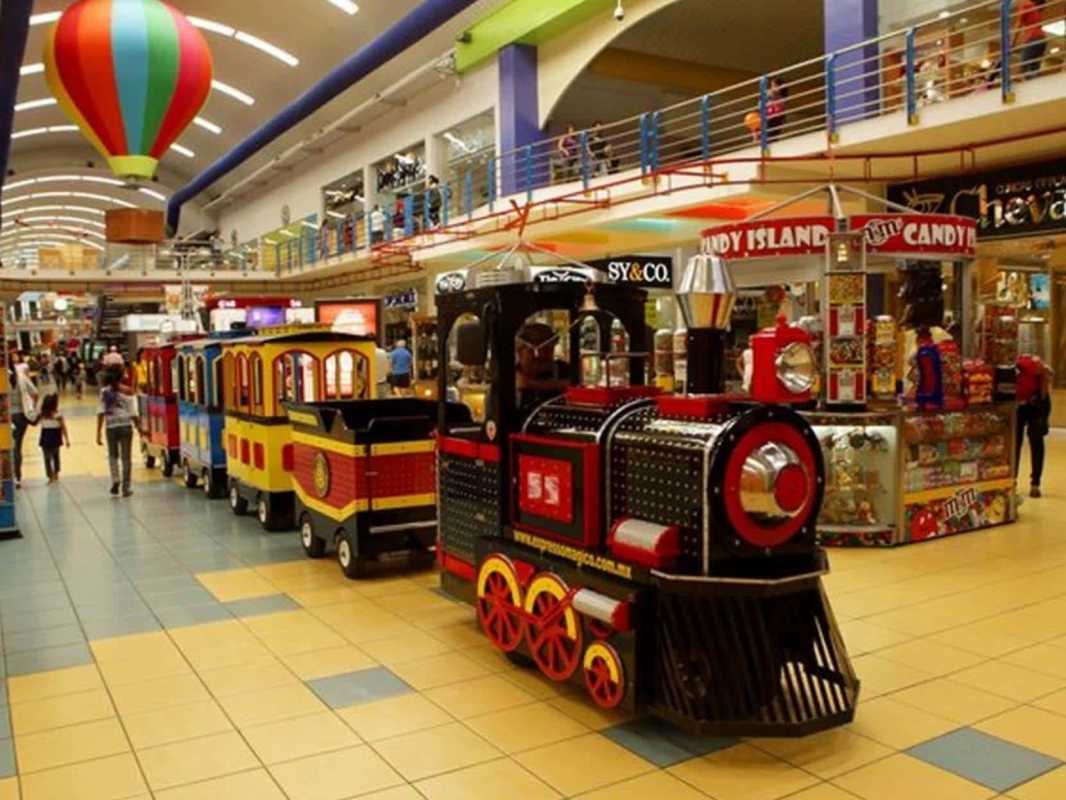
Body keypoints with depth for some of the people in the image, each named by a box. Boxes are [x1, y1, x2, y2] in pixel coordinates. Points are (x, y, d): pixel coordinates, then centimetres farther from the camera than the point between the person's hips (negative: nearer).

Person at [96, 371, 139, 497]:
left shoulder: (104, 392, -3)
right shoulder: (127, 392, -5)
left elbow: (101, 413, -6)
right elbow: (133, 414, -6)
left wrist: (98, 432, -4)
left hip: (111, 428, 1)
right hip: (126, 427, -1)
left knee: (113, 455, 21)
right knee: (126, 457, 6)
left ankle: (115, 480, 0)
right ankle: (125, 488, 7)